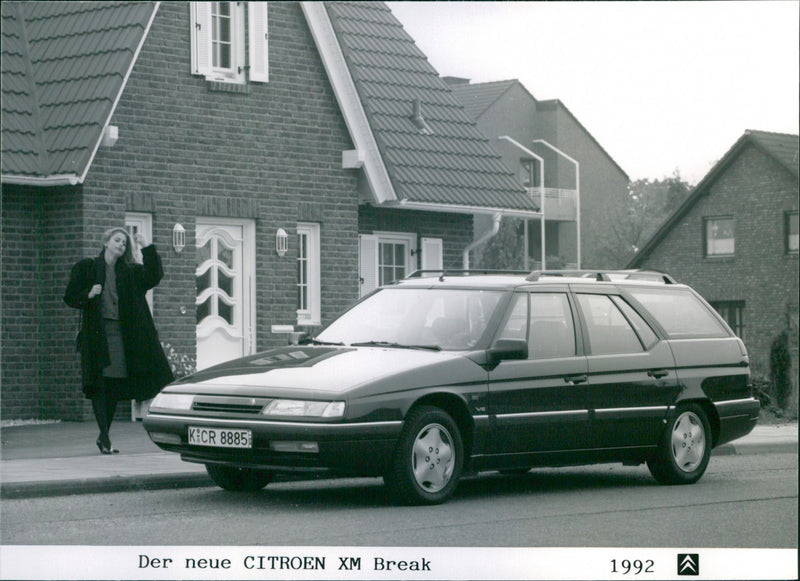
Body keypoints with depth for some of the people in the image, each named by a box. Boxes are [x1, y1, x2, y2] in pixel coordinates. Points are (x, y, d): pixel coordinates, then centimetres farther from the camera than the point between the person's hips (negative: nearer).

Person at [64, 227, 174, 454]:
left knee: (115, 386, 3)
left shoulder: (129, 272, 15)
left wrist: (147, 247, -5)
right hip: (97, 333, -3)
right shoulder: (86, 268, 6)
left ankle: (103, 437, 14)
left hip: (121, 333, 3)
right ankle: (105, 439, -7)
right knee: (100, 385, -8)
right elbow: (70, 297, 5)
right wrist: (89, 295, -14)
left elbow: (154, 275, 1)